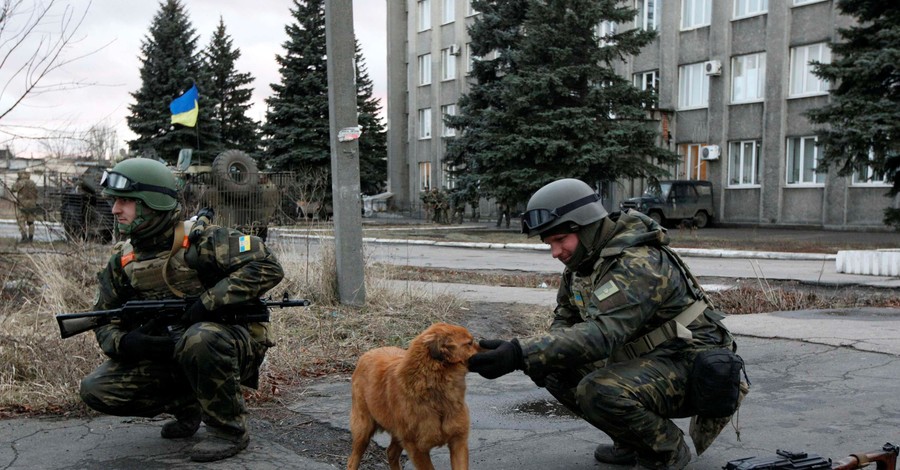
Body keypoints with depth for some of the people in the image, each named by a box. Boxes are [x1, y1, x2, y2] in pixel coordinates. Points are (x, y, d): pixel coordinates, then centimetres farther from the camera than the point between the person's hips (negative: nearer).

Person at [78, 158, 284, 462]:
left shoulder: (201, 239, -17)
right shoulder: (123, 260, 3)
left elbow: (267, 268, -27)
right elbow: (105, 320, 8)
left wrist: (207, 303, -29)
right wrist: (124, 342, -16)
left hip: (234, 343, -6)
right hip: (169, 354, 6)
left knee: (199, 338, -39)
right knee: (96, 390, -8)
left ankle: (229, 430, -16)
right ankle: (186, 405, 12)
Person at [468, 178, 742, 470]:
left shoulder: (636, 265, -26)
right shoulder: (583, 261, 3)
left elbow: (602, 333, -39)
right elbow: (565, 320, 12)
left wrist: (521, 353, -48)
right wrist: (542, 357, -11)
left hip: (689, 367, -9)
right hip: (646, 360, 9)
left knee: (598, 390, -32)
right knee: (557, 371, 0)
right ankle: (633, 441, 12)